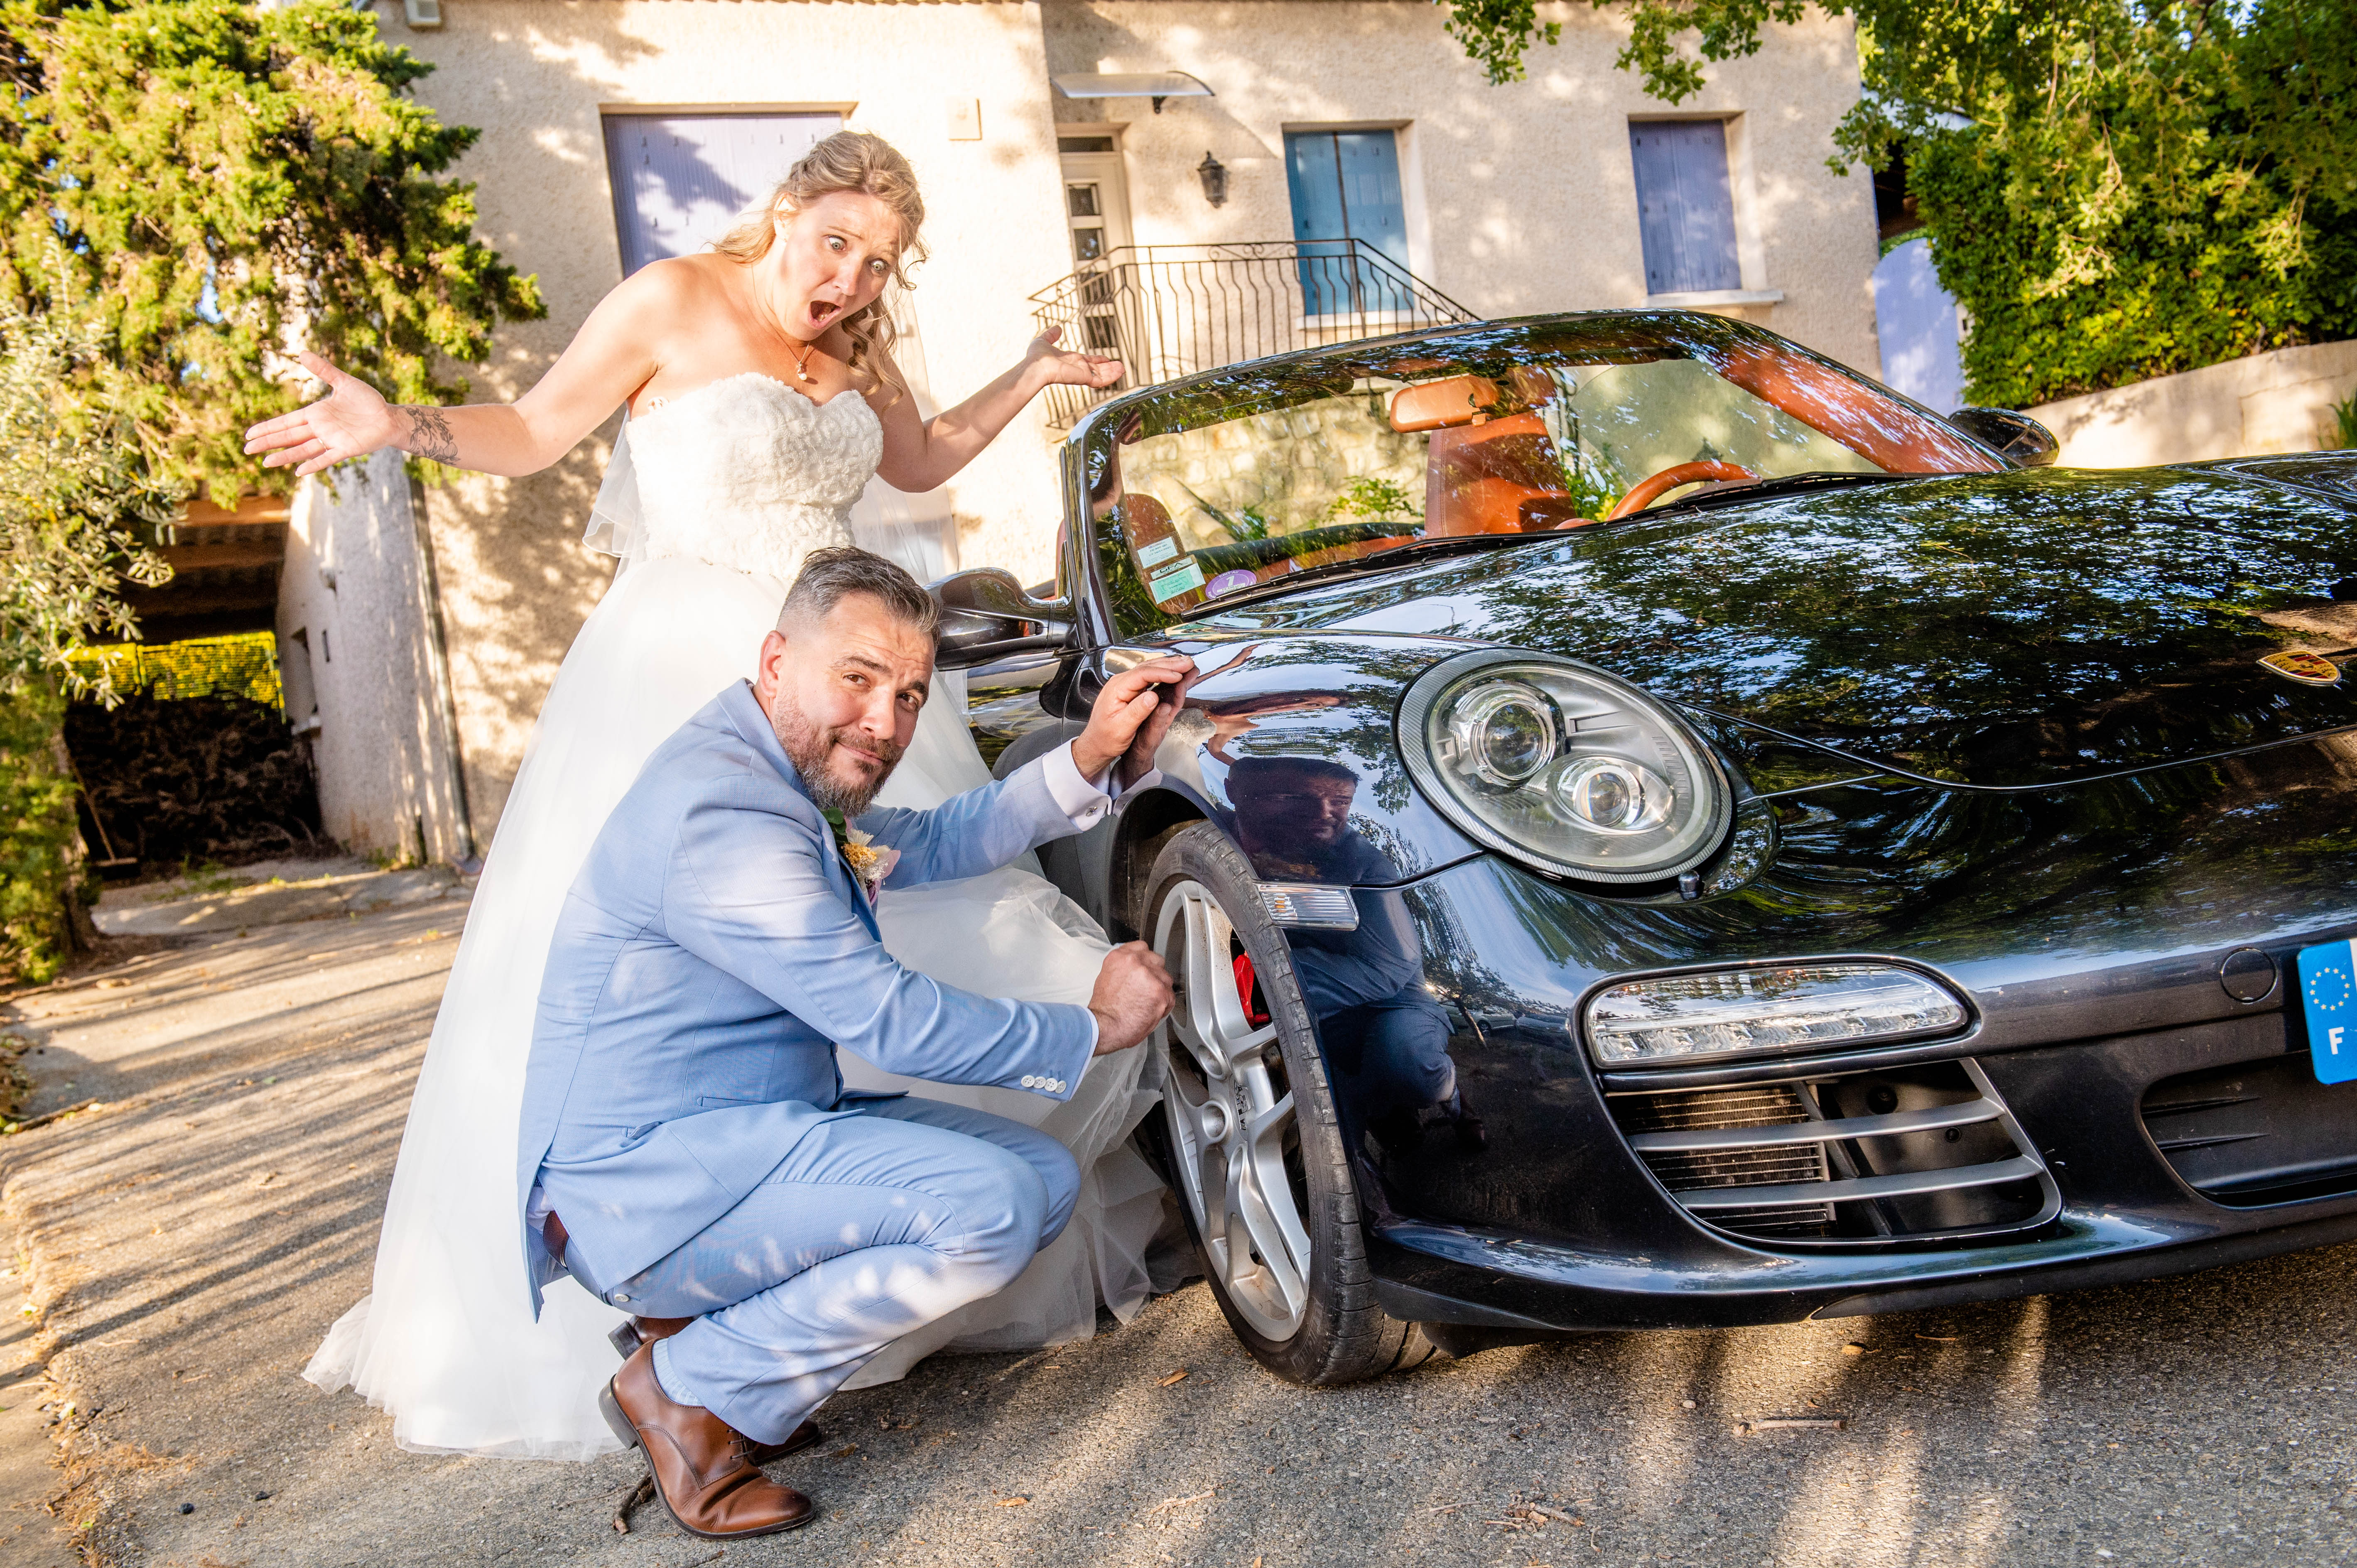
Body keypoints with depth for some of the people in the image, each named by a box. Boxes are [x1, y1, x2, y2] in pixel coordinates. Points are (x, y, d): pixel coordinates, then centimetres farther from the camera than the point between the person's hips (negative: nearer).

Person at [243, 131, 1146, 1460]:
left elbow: (918, 462, 29)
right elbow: (535, 429, -5)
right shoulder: (675, 305, -4)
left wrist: (1033, 380, 26)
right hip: (678, 676, -6)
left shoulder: (854, 351, 14)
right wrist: (408, 426, -22)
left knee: (918, 932, 1)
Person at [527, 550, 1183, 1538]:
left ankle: (720, 1316, 9)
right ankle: (691, 1388, -7)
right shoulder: (717, 811, -22)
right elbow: (890, 1021, -22)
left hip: (753, 1127, 10)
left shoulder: (799, 780, 12)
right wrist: (1094, 1030, -10)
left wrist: (1092, 758, 8)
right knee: (989, 1207, -25)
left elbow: (932, 845, 21)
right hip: (638, 1186, -10)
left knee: (1047, 1179, 3)